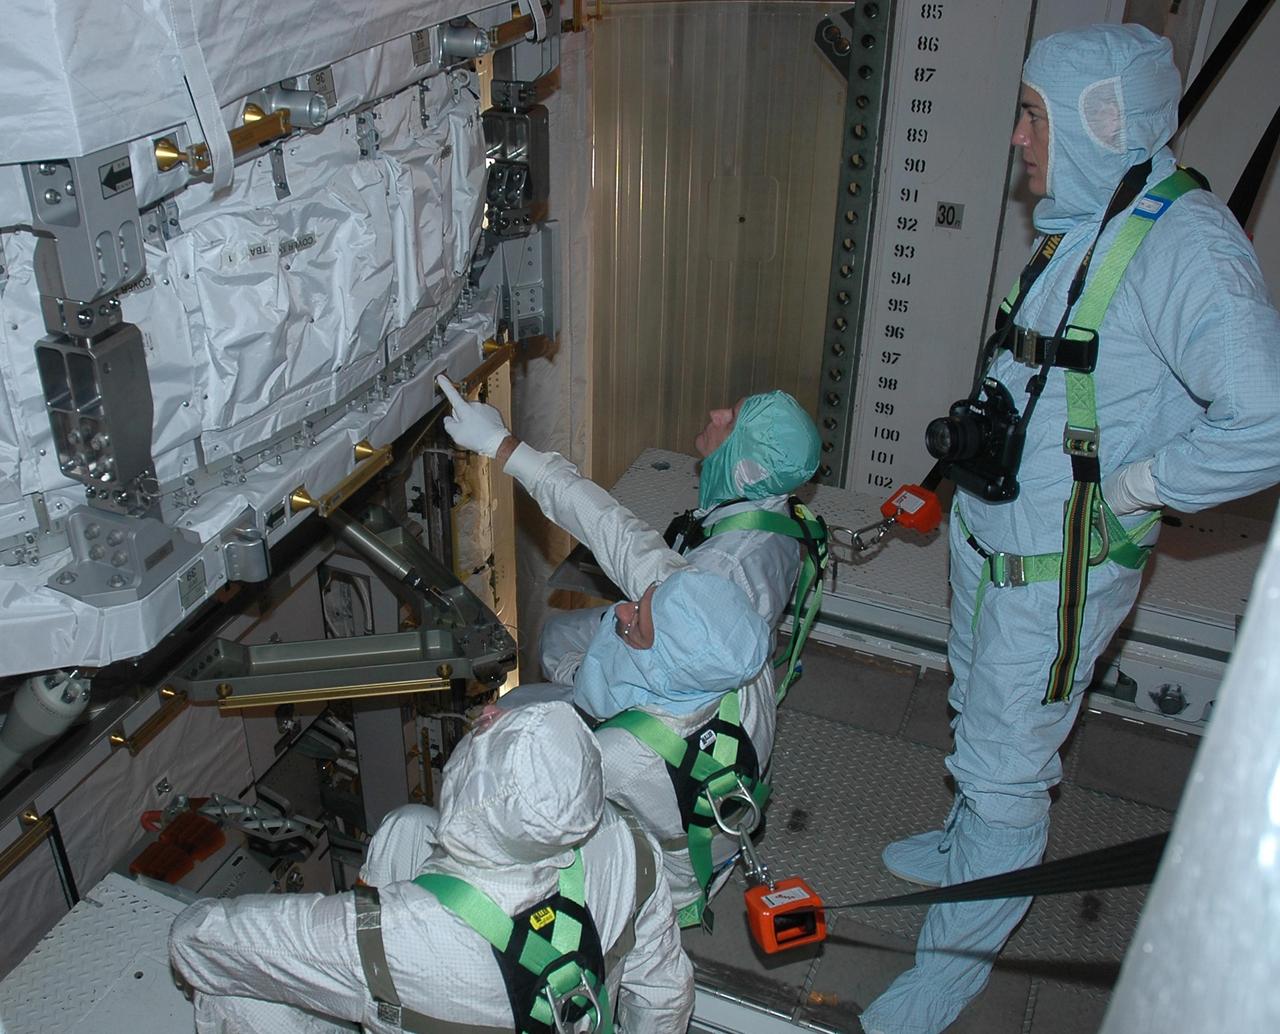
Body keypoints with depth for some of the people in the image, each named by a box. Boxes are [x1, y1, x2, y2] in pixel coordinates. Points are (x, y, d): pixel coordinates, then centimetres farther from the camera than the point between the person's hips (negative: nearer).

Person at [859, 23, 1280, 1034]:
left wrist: (1124, 488, -21)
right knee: (981, 723, 27)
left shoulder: (1185, 242, -23)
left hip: (1058, 569, -8)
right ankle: (967, 848, 52)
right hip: (990, 536, 9)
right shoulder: (1082, 223, 5)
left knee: (1005, 763, 5)